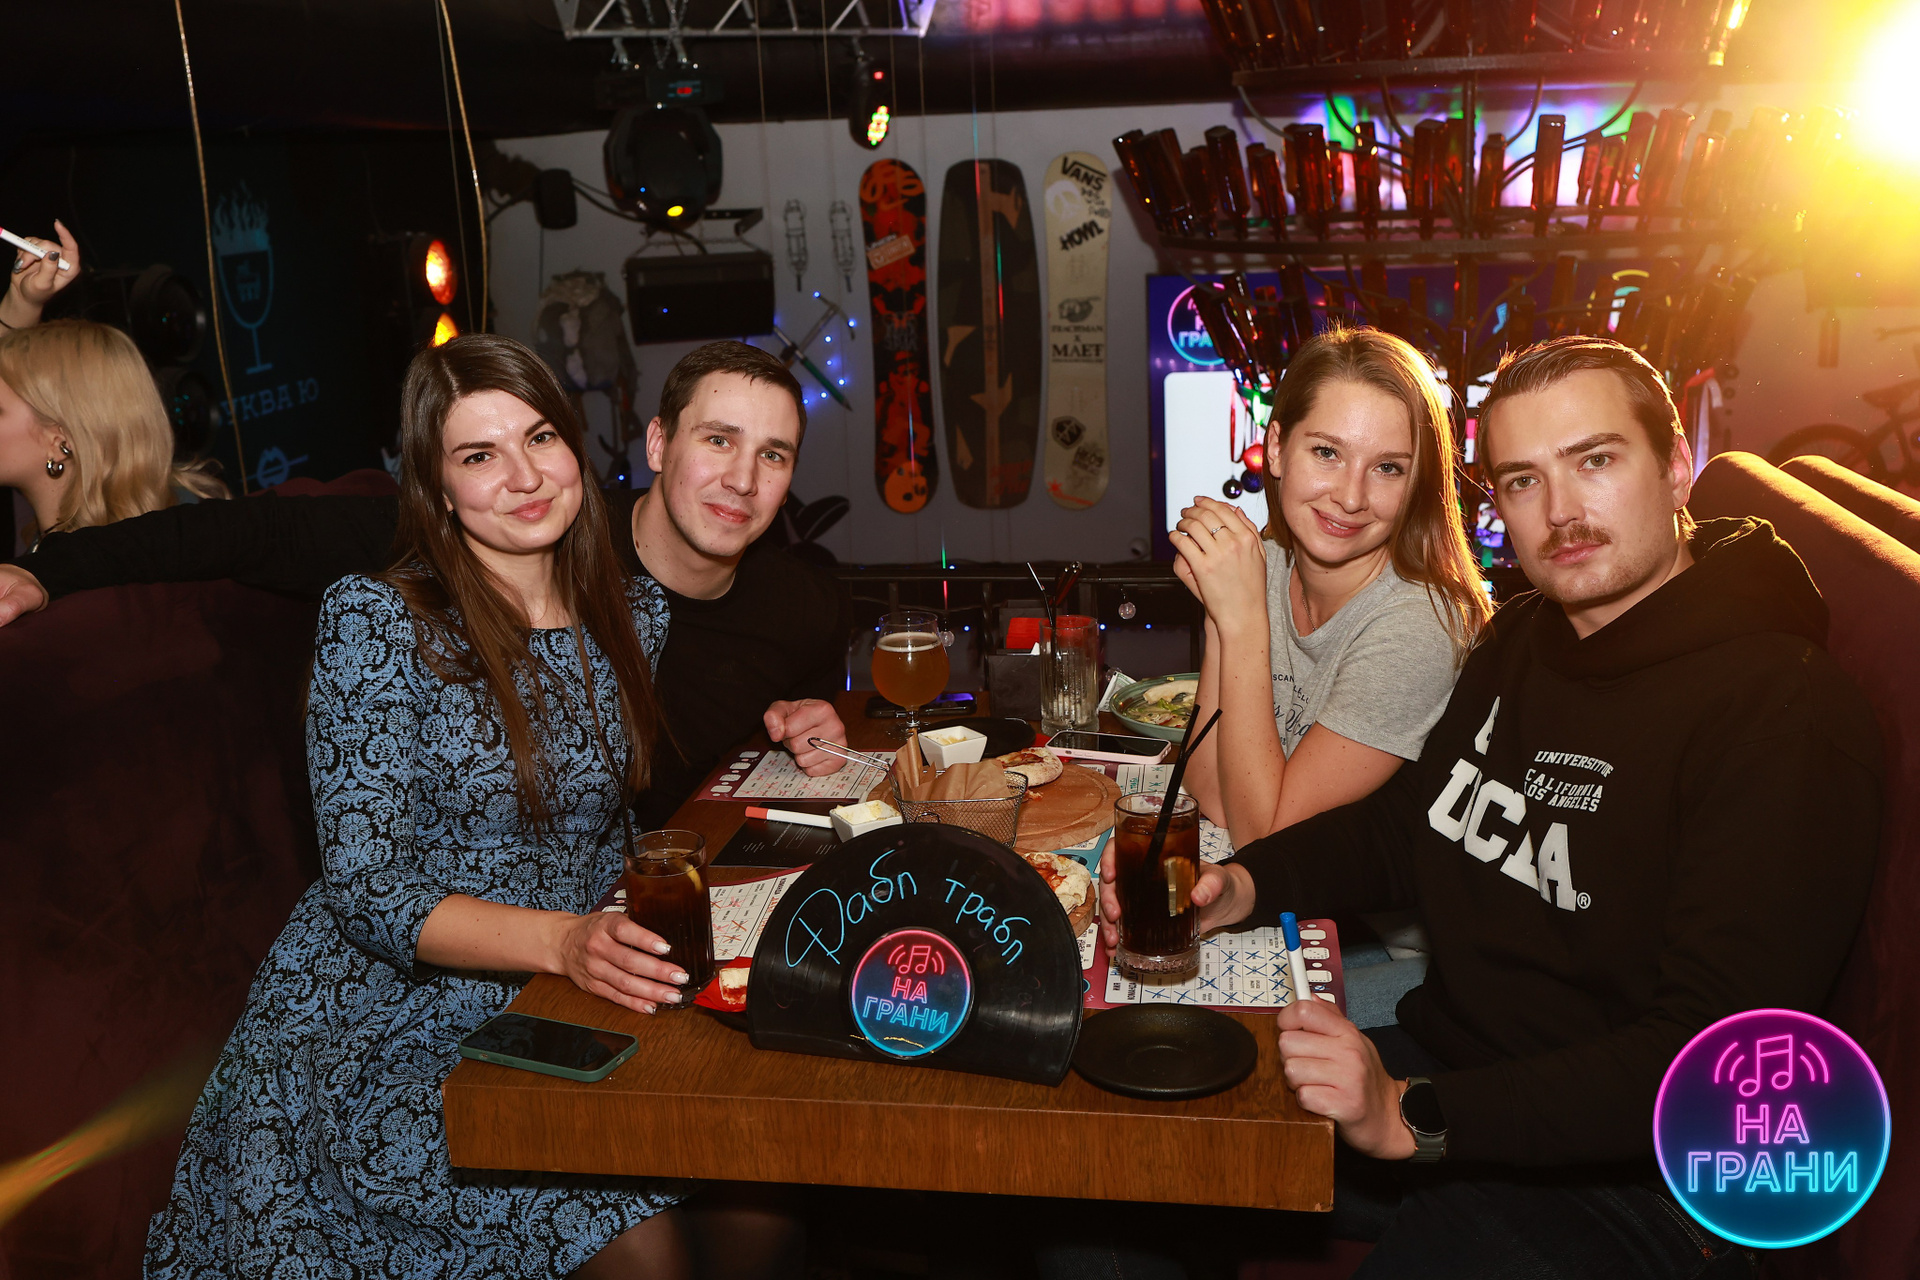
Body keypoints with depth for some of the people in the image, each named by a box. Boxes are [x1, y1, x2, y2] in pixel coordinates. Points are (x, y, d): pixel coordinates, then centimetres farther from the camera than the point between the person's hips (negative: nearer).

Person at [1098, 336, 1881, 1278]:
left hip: (1612, 1177, -6)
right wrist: (1238, 887, -3)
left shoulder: (1786, 715, -18)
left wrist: (1417, 1115, -30)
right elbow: (1400, 824, 17)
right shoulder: (1522, 643, 9)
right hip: (1439, 1062, 7)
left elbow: (1711, 1057, -24)